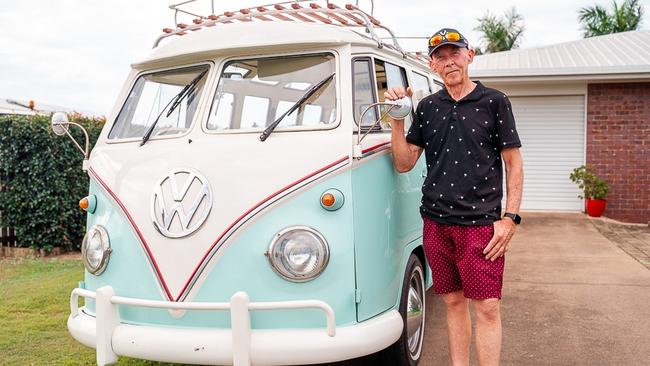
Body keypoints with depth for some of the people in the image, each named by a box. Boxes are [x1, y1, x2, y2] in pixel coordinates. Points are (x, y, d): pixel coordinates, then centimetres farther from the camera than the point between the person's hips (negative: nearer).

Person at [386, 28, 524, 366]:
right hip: (436, 223, 4)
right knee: (453, 301, 11)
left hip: (481, 222, -3)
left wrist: (510, 218, -7)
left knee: (486, 306, -4)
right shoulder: (427, 107, 11)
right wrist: (397, 119, -4)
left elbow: (514, 163, 1)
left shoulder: (494, 102, 1)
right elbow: (404, 163, 8)